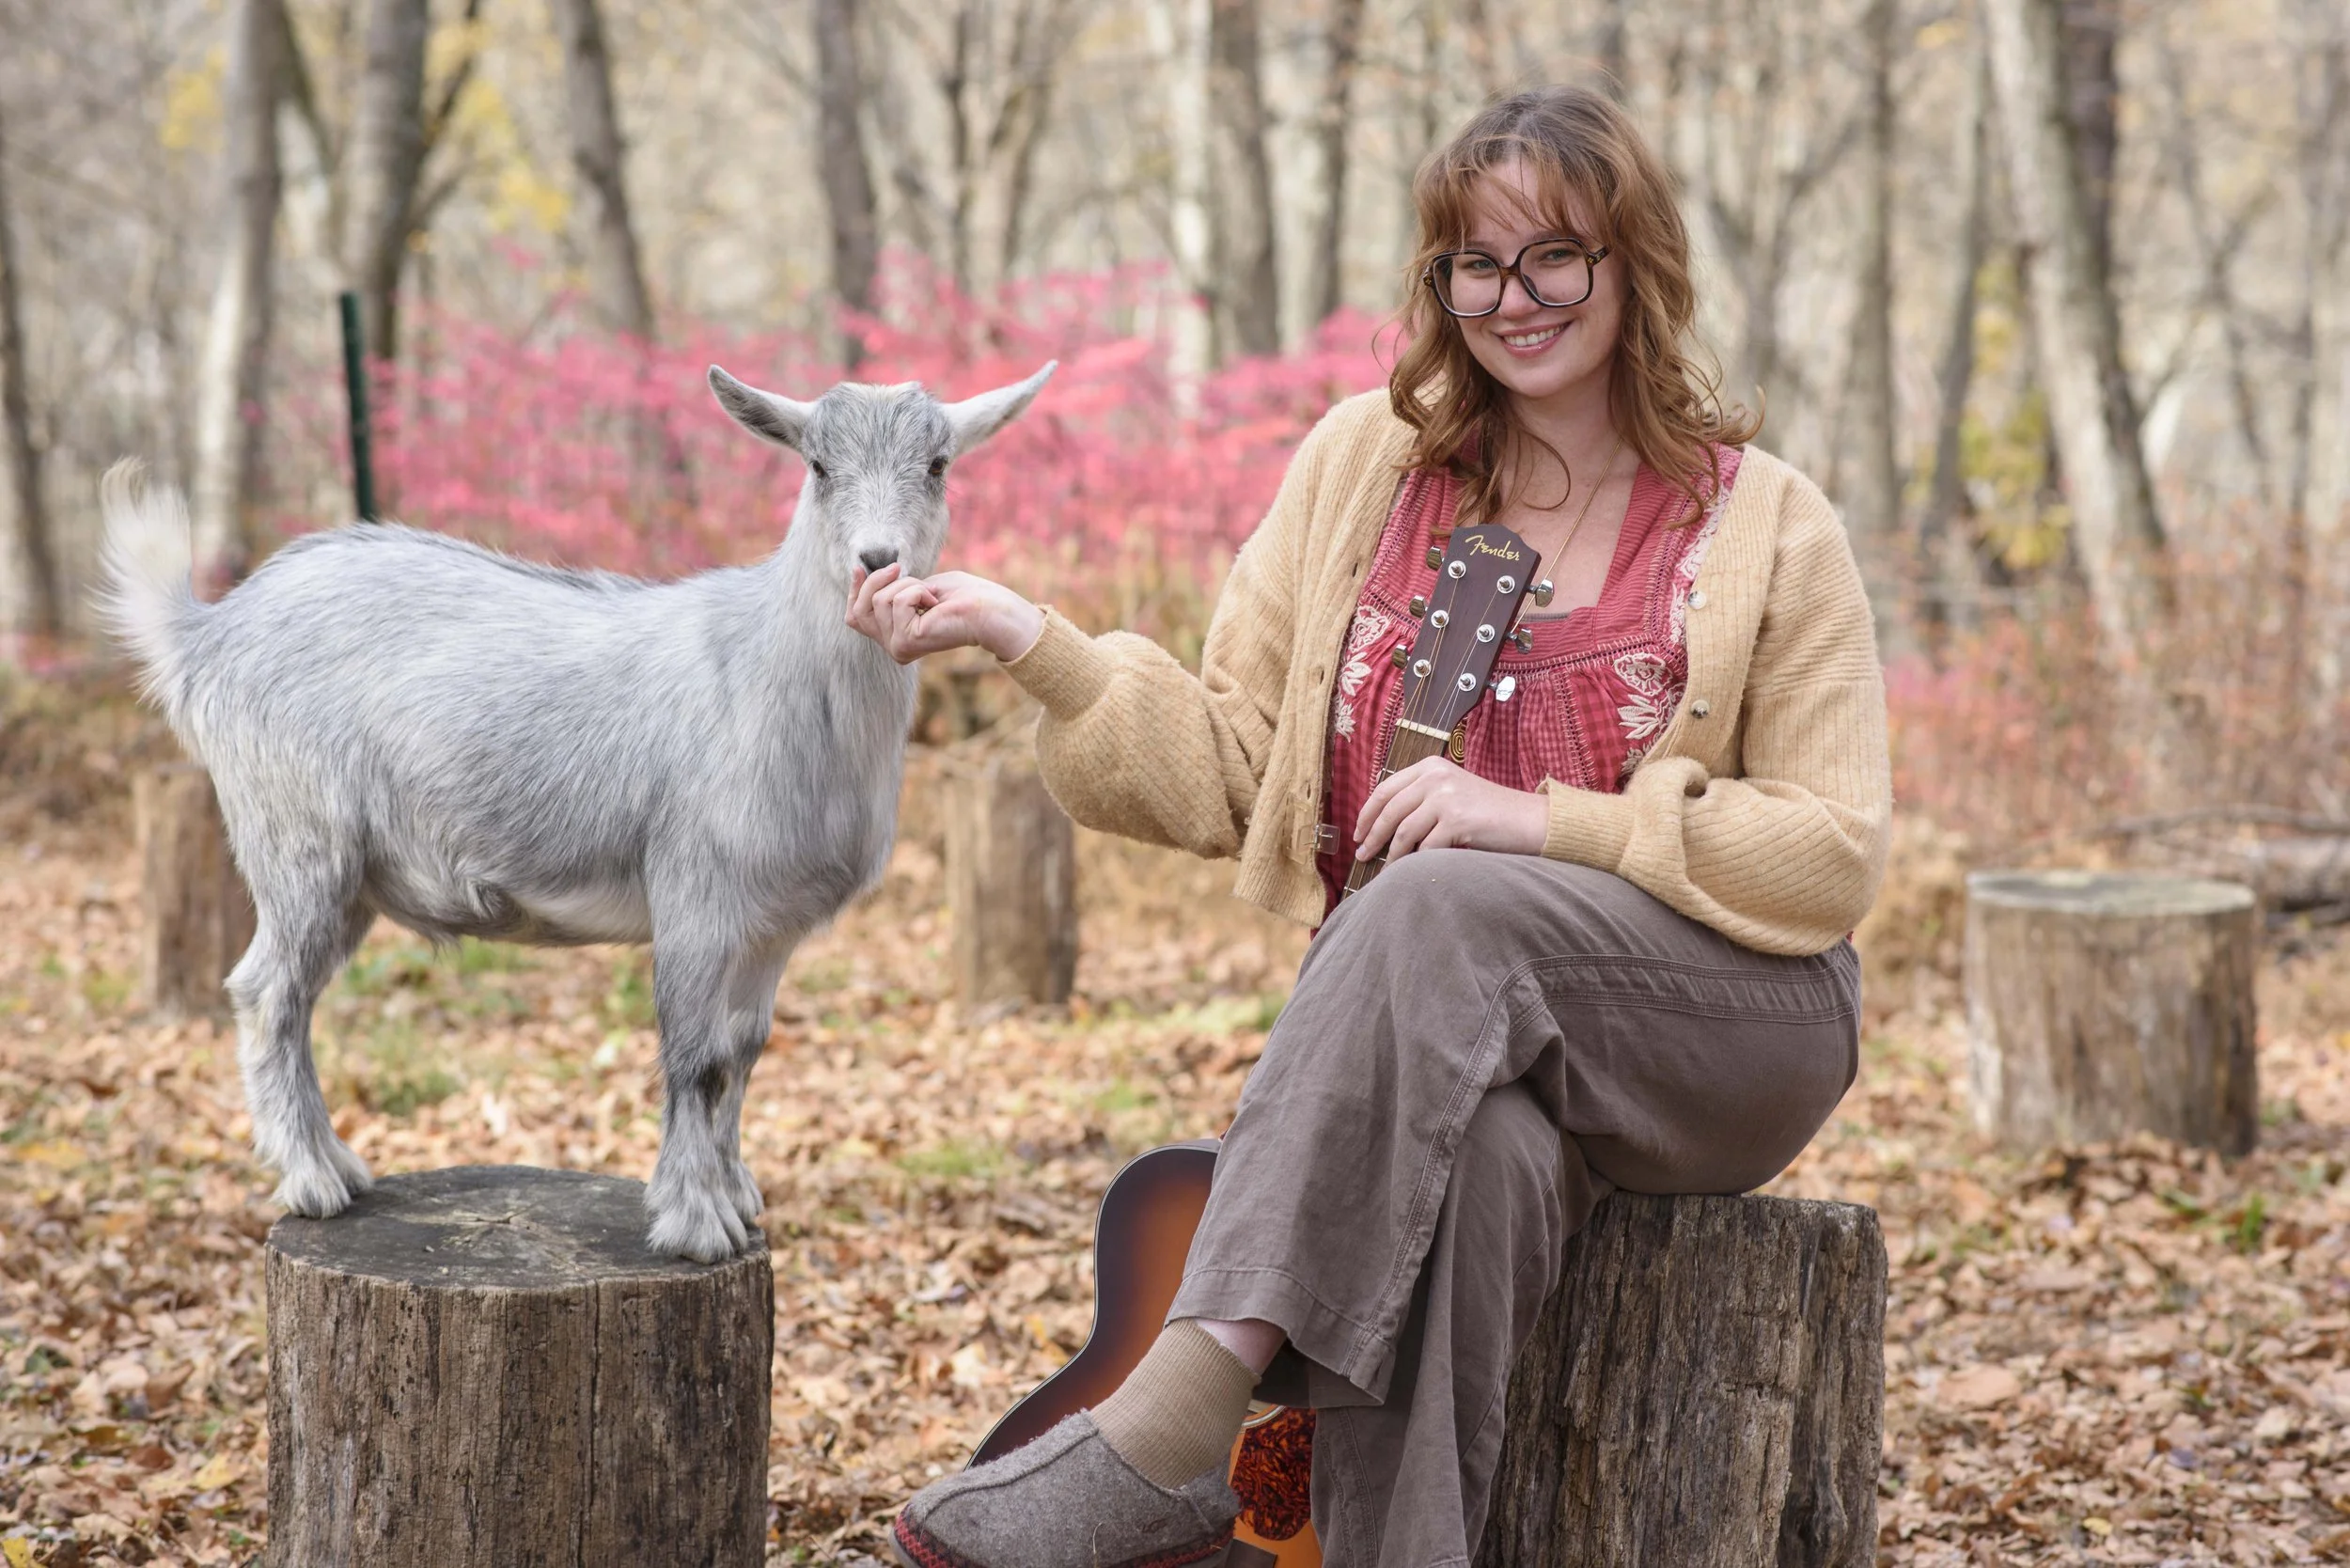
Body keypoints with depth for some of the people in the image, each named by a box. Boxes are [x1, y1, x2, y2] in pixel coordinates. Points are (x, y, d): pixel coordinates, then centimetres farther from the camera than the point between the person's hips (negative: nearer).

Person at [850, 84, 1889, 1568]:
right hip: (1438, 1032, 2)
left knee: (1435, 909, -35)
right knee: (1467, 1159, -38)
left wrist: (1545, 824, -15)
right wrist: (1030, 639, -8)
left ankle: (1165, 1436, -42)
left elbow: (1834, 856, -3)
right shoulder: (1364, 465, 10)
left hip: (1728, 1028, -2)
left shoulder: (1765, 526, 2)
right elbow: (1230, 773, 7)